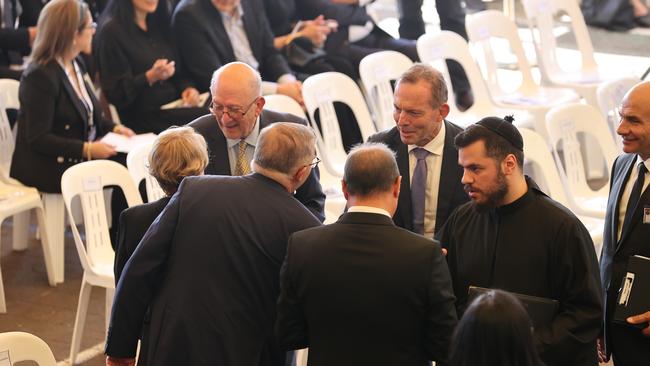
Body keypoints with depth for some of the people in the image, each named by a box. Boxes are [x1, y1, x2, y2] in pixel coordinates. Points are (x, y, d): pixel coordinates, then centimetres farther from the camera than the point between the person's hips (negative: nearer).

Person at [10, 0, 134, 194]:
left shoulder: (75, 64, 11)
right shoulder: (40, 76, -17)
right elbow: (38, 139, -19)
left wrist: (114, 127, 4)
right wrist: (87, 150, -25)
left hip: (84, 156, 9)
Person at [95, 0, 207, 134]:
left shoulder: (160, 22, 16)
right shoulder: (112, 31, -6)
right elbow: (115, 94, -9)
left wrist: (187, 88, -1)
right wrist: (150, 77, -23)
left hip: (174, 107, 7)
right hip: (140, 117, -7)